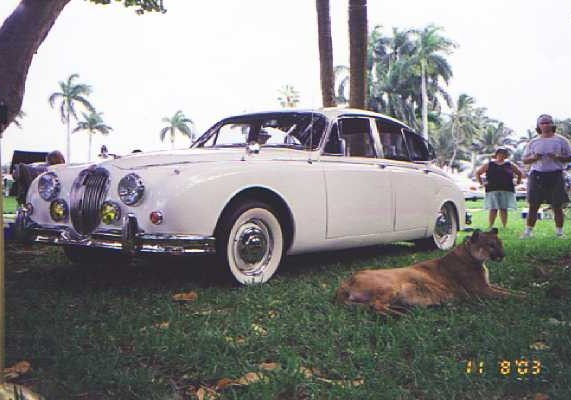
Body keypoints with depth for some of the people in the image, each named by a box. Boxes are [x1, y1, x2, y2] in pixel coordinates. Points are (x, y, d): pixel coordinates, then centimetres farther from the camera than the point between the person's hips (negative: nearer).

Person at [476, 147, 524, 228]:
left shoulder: (510, 165, 14)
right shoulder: (489, 164, 10)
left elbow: (520, 173, 24)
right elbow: (477, 173, 15)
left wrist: (518, 182, 12)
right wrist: (481, 183, 6)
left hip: (507, 190, 1)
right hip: (492, 190, -1)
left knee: (504, 209, -1)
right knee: (493, 209, -7)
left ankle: (504, 227, 6)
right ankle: (490, 227, -2)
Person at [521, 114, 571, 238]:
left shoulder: (561, 140, 7)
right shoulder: (533, 142, 12)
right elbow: (525, 160, 12)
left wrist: (557, 157, -14)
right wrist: (534, 158, -9)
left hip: (555, 175, -1)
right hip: (537, 175, 1)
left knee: (557, 206, 1)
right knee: (533, 205, 2)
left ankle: (559, 232, 10)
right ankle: (528, 231, 8)